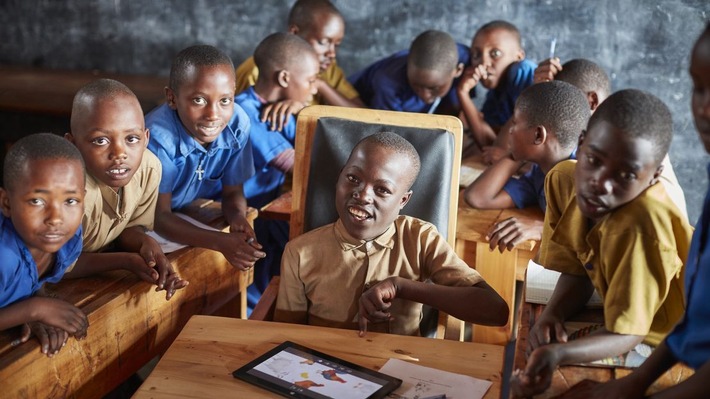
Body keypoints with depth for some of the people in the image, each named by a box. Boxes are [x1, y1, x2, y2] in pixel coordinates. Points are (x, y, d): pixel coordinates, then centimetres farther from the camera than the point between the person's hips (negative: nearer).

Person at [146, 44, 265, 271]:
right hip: (146, 224, -4)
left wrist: (238, 218, -33)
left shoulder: (237, 123, -22)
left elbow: (233, 193, -8)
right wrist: (222, 242, -42)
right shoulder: (158, 136, -36)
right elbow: (159, 216, -28)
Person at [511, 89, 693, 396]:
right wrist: (551, 315, -23)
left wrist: (559, 354, -47)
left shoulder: (642, 223, -36)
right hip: (622, 318, 6)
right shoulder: (564, 179, -15)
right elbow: (576, 271, -3)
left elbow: (626, 333, -30)